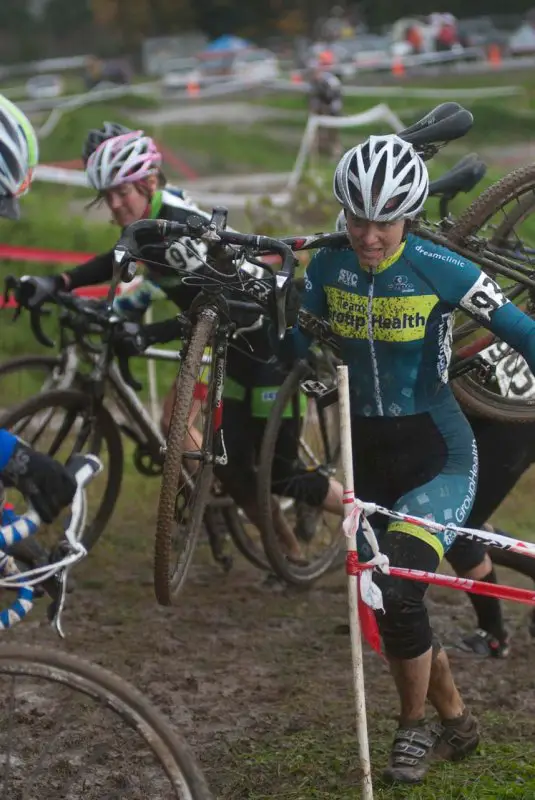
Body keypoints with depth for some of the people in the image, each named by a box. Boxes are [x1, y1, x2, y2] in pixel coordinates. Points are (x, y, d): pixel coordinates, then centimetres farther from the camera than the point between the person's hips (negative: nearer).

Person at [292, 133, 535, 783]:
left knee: (397, 590, -21)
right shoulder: (328, 268, -3)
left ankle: (416, 724, 5)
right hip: (366, 452, 5)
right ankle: (454, 721, 33)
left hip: (436, 451, -5)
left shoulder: (439, 269, -15)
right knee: (383, 601, 11)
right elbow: (289, 345, 4)